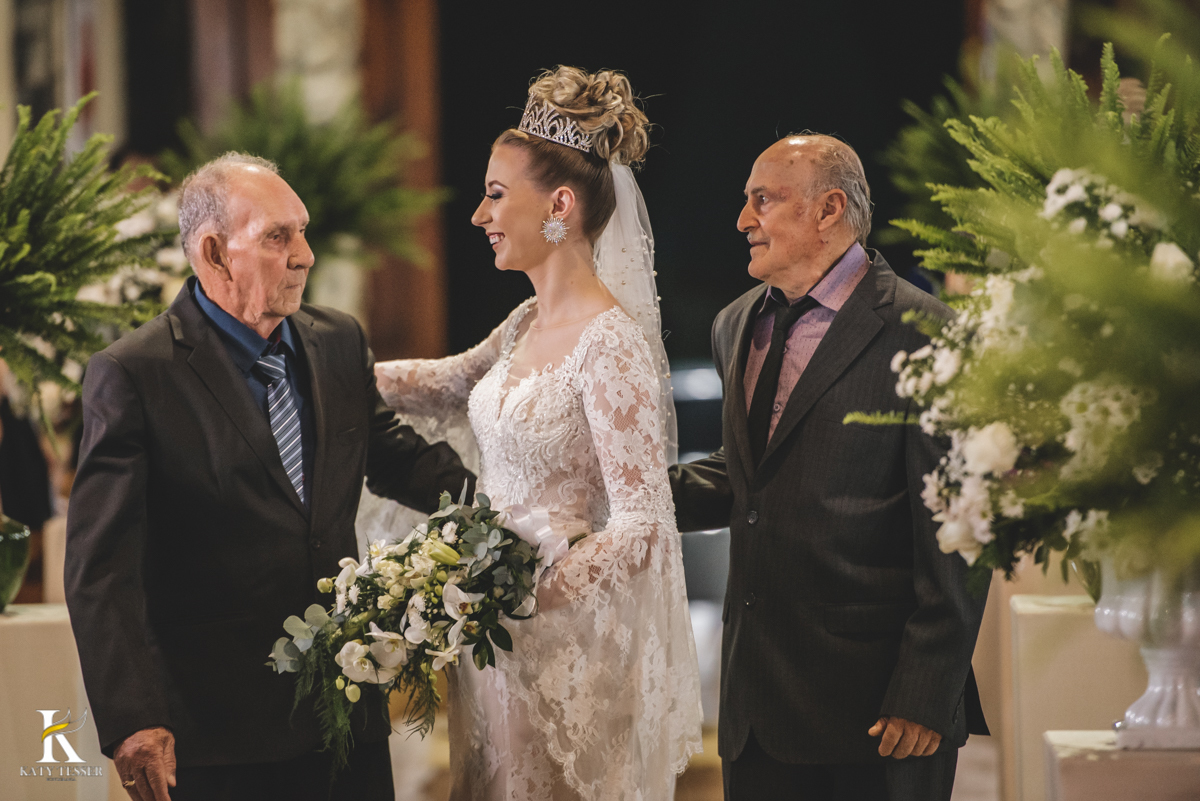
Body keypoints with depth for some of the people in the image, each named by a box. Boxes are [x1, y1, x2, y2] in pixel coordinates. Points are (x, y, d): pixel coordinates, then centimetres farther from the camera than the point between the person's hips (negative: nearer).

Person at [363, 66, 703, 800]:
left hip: (564, 642, -8)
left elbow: (643, 524, -22)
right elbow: (451, 383, 25)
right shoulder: (530, 324, 6)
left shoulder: (612, 343, -19)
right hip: (502, 634, 8)